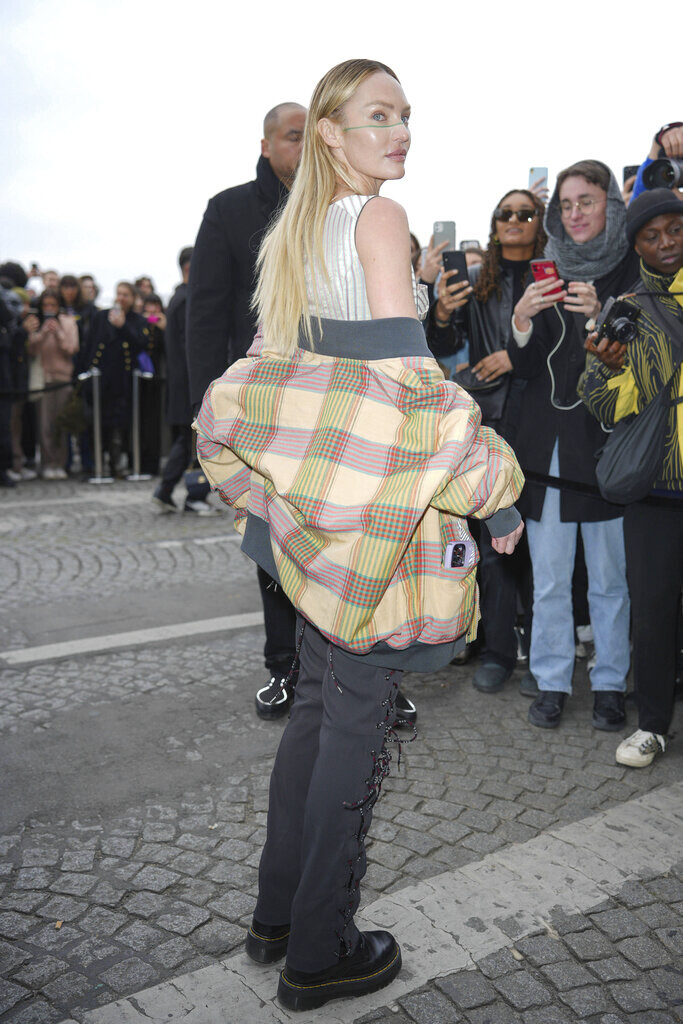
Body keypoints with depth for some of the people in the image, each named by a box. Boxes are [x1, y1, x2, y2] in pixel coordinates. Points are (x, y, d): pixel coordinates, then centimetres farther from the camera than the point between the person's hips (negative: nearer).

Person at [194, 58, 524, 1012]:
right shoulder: (381, 217, -9)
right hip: (380, 500, -8)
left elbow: (270, 364, 17)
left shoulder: (292, 229, 16)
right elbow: (407, 375, -17)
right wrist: (496, 497, -11)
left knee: (319, 703, 18)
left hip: (315, 505, 8)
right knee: (358, 719, 3)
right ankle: (320, 954, 19)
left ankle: (277, 912, 32)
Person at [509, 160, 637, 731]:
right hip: (547, 441, 3)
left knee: (611, 576, 5)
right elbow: (527, 369, 8)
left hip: (608, 439, -2)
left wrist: (600, 317, -19)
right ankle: (552, 681, 20)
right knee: (549, 577, 6)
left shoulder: (634, 271, 1)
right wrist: (522, 323, -12)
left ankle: (610, 683, 21)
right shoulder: (547, 272, 10)